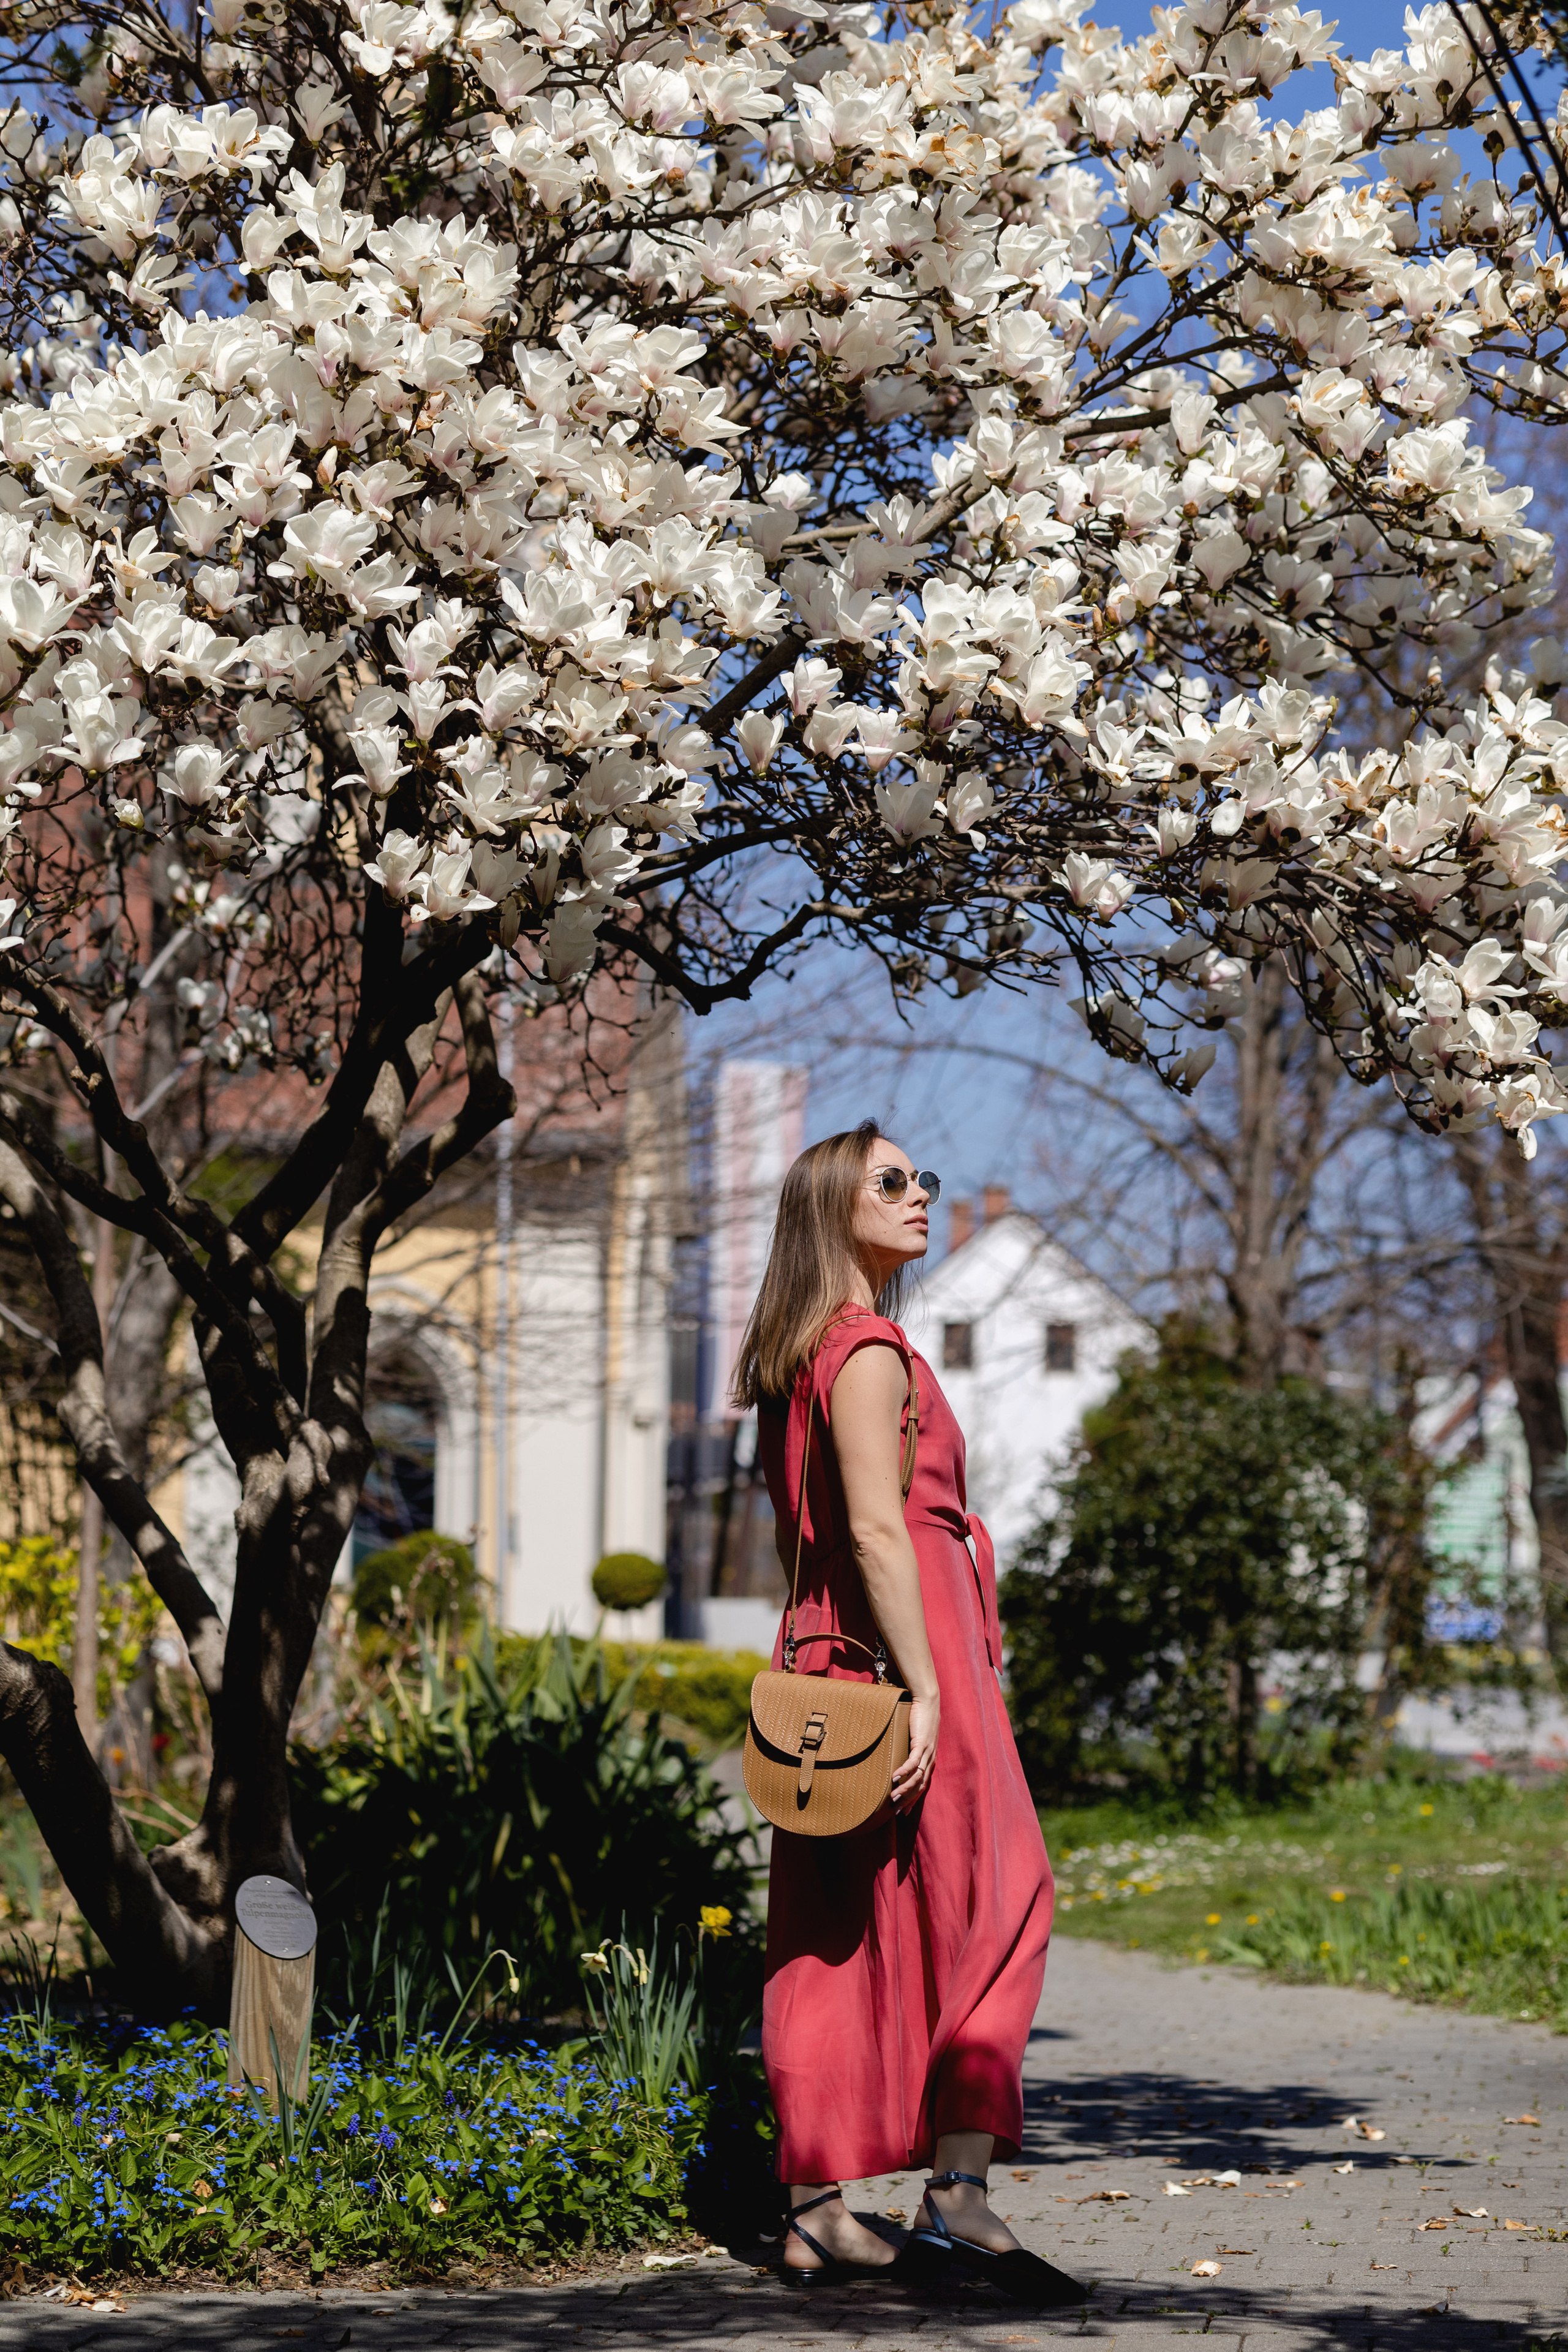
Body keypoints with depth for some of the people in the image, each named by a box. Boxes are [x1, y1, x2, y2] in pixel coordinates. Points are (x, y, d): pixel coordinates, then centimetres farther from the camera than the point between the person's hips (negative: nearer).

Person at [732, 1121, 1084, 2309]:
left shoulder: (807, 1354, 20)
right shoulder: (869, 1348, -10)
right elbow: (877, 1529, -19)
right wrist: (924, 1689, -22)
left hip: (830, 1655, 9)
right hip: (902, 1649, -9)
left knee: (840, 1944, 8)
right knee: (988, 1911, -8)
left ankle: (820, 2213, 10)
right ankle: (958, 2199, -14)